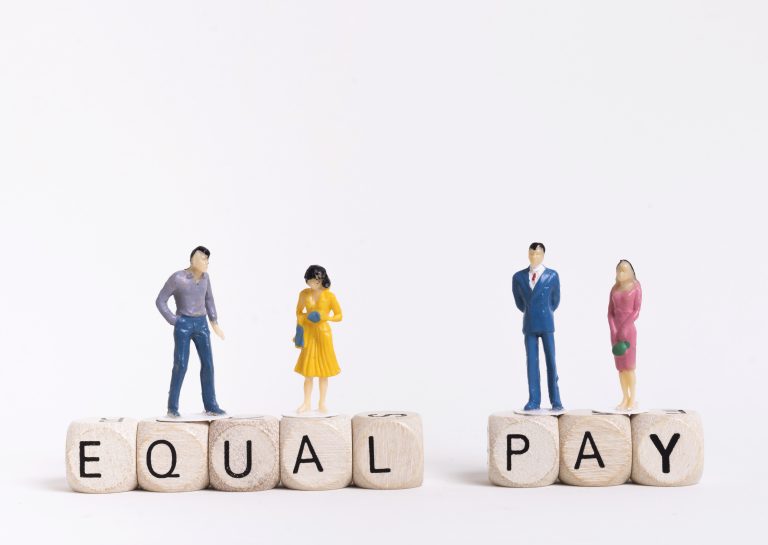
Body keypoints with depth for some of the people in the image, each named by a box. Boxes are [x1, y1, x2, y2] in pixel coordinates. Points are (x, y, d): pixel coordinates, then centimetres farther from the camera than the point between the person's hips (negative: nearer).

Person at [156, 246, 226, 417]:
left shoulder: (204, 276, 8)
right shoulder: (176, 277, -10)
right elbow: (160, 301, -6)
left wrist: (215, 323, 14)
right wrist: (174, 322, -9)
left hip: (201, 325, 5)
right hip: (183, 325, -5)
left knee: (208, 363, -2)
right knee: (181, 365, -12)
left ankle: (210, 406, 4)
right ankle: (172, 407, -1)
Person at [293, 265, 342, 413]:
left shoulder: (329, 296, -8)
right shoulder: (304, 294, 0)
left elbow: (339, 316, -3)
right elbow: (298, 312, 15)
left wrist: (324, 317, -20)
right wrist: (298, 330, 5)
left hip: (323, 333, -2)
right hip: (308, 333, 2)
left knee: (323, 370, 4)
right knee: (308, 370, 2)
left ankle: (322, 404, 14)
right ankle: (306, 404, 9)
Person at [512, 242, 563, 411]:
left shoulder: (552, 275, -2)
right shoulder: (518, 277, 4)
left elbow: (555, 300, 10)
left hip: (546, 324, -2)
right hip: (529, 325, 2)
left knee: (551, 361, -1)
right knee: (531, 362, 1)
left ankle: (555, 401, 2)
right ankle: (534, 401, 3)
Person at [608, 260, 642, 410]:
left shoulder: (636, 288, -3)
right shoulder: (614, 289, 10)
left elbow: (636, 311, -9)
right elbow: (610, 312, 6)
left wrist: (624, 330, -16)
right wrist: (614, 331, -8)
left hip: (629, 330, -5)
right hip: (615, 332, 5)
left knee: (629, 366, -8)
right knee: (620, 367, 5)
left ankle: (632, 399, -1)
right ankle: (625, 398, 9)